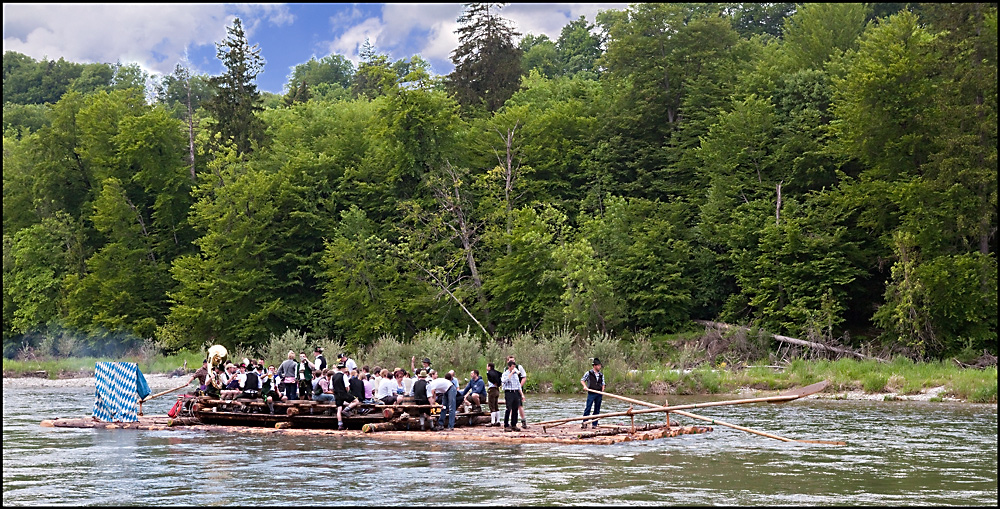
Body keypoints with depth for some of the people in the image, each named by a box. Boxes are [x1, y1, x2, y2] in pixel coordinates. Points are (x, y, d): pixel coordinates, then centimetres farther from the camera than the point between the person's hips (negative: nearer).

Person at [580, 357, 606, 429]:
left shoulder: (601, 375, 11)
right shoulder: (589, 373, -1)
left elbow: (603, 384, 17)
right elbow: (582, 380, 5)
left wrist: (602, 392, 3)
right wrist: (585, 386, -13)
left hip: (599, 394, 4)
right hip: (591, 393, -4)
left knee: (597, 410, 6)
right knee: (588, 408, -9)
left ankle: (595, 424, 13)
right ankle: (584, 423, -6)